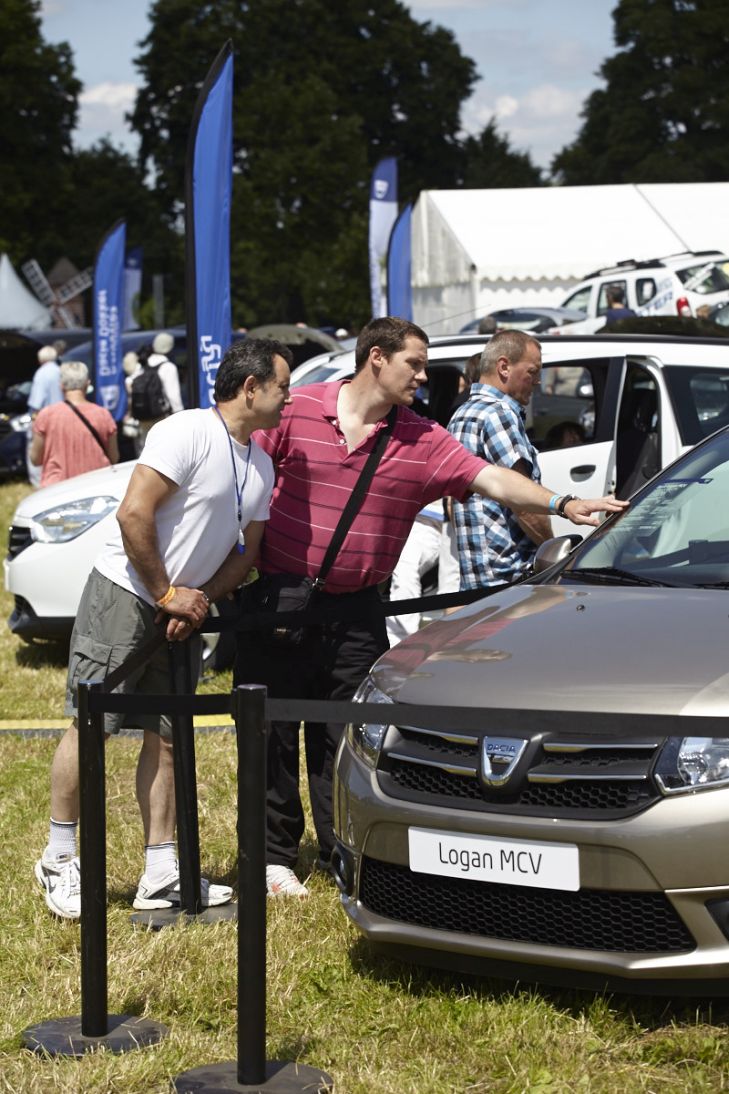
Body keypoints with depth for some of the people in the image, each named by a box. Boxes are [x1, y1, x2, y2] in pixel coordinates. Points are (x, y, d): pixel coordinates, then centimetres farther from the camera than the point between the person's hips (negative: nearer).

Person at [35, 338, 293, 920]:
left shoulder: (260, 467, 11)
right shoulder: (188, 432, -16)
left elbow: (247, 552, 14)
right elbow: (134, 513, -22)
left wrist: (201, 600, -4)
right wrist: (167, 594, -15)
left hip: (183, 610, 8)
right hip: (123, 594, -8)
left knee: (166, 737, 6)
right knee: (90, 726, -6)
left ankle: (162, 875, 9)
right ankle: (60, 861, 5)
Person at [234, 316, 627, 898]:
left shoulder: (423, 440, 1)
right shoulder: (298, 409, -6)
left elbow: (493, 480, -6)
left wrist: (561, 503, -20)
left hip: (354, 612, 3)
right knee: (272, 732, 3)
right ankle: (275, 856, 14)